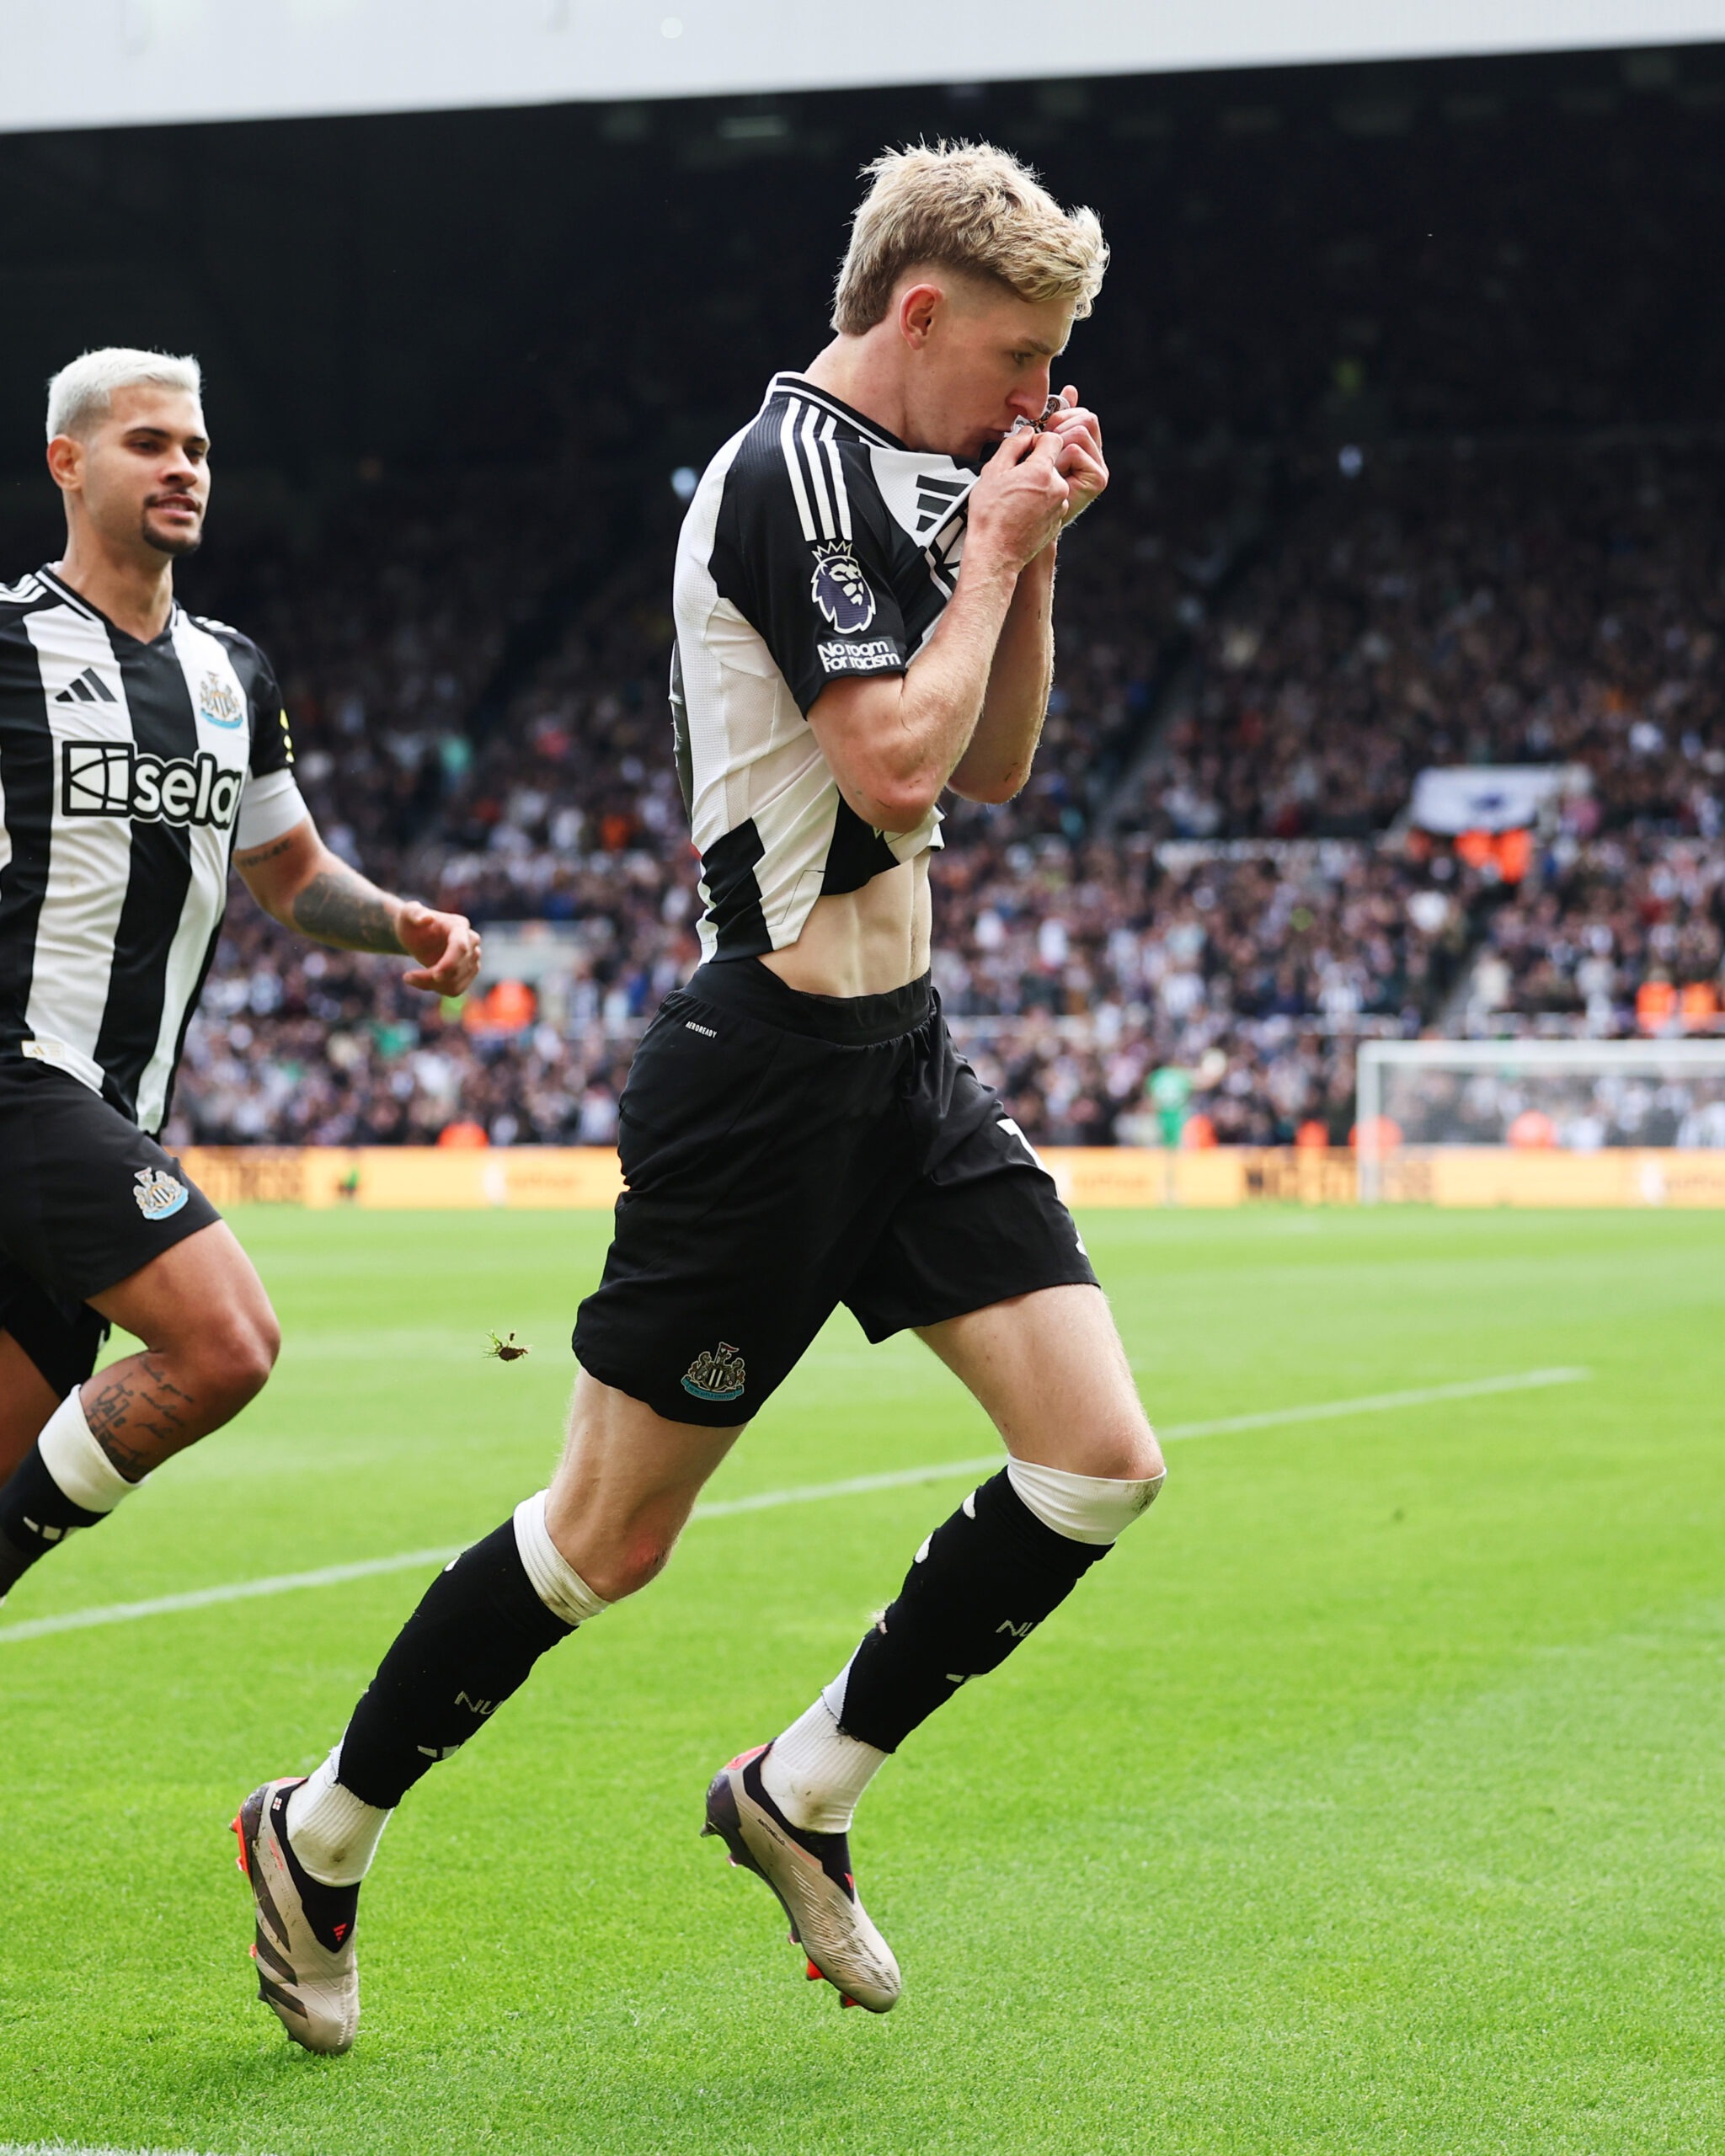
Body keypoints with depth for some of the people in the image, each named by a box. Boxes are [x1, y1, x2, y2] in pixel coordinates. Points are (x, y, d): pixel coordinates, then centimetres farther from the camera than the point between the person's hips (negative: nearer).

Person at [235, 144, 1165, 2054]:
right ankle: (321, 1838, 19)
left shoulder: (916, 474, 13)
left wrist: (1030, 552, 7)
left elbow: (993, 766, 20)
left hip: (900, 1053, 9)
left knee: (1101, 1462, -2)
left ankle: (800, 1794, 14)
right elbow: (897, 760, -23)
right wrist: (995, 554, -11)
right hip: (770, 1061, -9)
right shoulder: (797, 466, -15)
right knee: (612, 1536, -1)